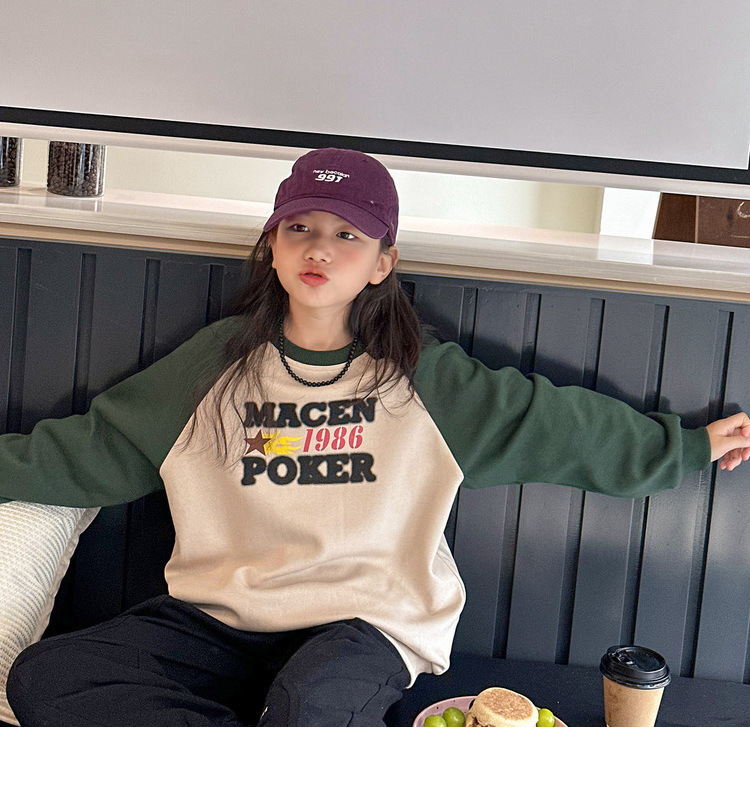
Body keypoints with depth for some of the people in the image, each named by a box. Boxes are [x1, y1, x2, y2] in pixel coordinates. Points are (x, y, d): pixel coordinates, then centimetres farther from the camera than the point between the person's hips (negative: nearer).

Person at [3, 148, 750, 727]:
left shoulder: (423, 379, 1)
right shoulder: (217, 364, 6)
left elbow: (555, 422, 6)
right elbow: (93, 448, 9)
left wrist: (689, 444, 8)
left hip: (363, 620, -3)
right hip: (217, 618, 4)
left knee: (309, 701, -38)